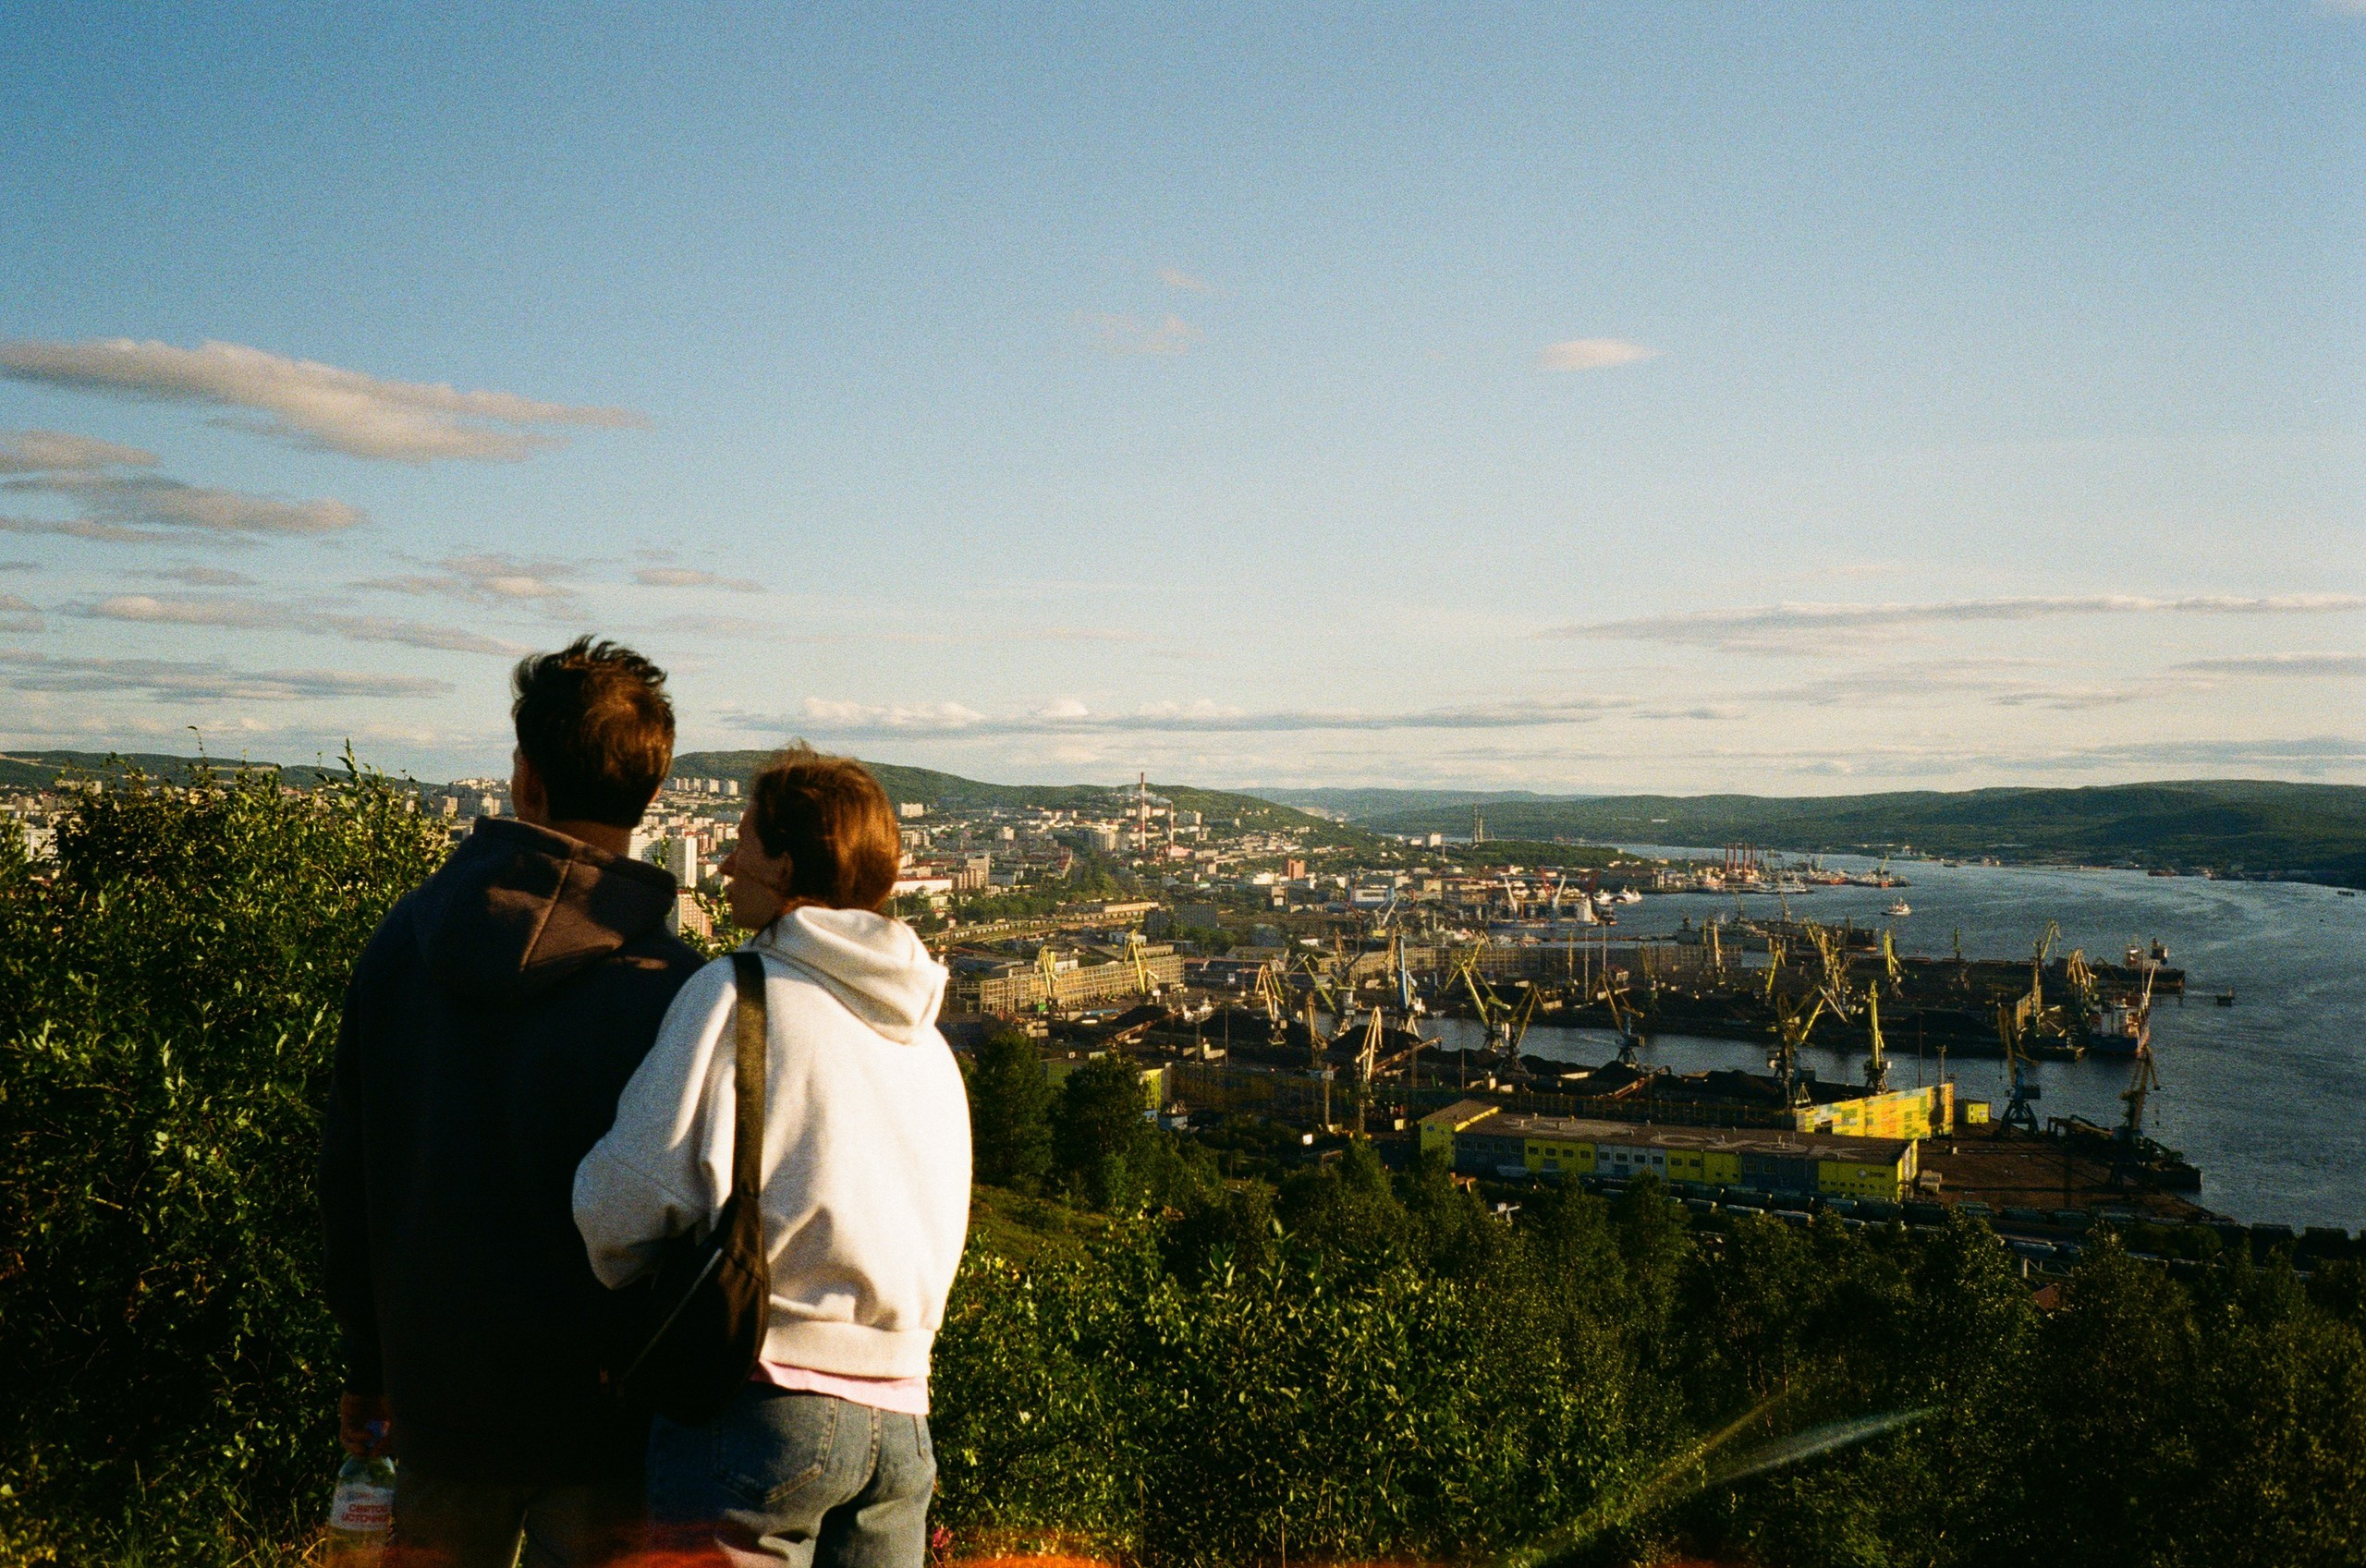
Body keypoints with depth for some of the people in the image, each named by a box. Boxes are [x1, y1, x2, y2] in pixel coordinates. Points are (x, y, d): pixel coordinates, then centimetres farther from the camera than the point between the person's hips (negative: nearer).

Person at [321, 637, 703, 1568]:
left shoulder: (405, 937, 0)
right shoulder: (665, 984, -17)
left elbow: (345, 1177, 7)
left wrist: (368, 1367, 17)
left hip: (436, 1394, 4)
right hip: (601, 1419, -4)